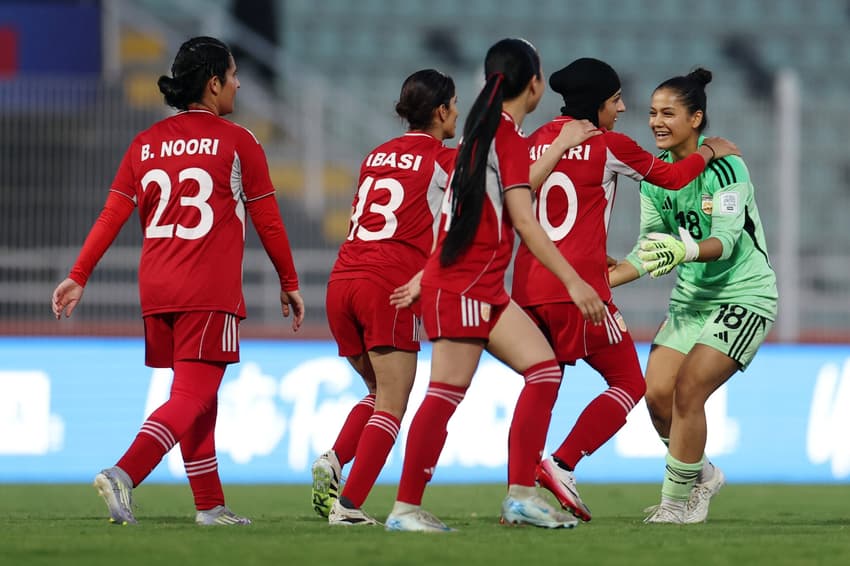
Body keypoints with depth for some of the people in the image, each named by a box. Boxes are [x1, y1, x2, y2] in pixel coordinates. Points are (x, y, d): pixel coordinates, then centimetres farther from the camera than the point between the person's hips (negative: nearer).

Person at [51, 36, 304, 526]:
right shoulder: (238, 142, -3)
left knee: (198, 398, 16)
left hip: (156, 291, 6)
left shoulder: (145, 144, 10)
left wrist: (79, 277, 8)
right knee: (192, 397, -9)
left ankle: (211, 505, 19)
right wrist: (290, 283, 12)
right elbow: (267, 220, 2)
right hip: (211, 292, -6)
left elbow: (112, 215, 5)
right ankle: (124, 474, -28)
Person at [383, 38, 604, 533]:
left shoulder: (490, 129, 14)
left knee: (544, 368, 3)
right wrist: (574, 282, -17)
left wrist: (561, 145, 36)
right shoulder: (509, 135, -13)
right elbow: (524, 221, -18)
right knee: (447, 393, -9)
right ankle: (406, 508, -6)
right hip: (462, 286, -10)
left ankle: (522, 494, 0)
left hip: (485, 287, 10)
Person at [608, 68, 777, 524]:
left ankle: (679, 501, -2)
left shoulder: (723, 166, -19)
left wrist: (686, 250, -48)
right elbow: (649, 250, 9)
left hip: (743, 294, -7)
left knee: (687, 390, -17)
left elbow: (727, 239, -28)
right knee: (656, 393, -3)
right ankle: (701, 475, 23)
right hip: (691, 296, 7)